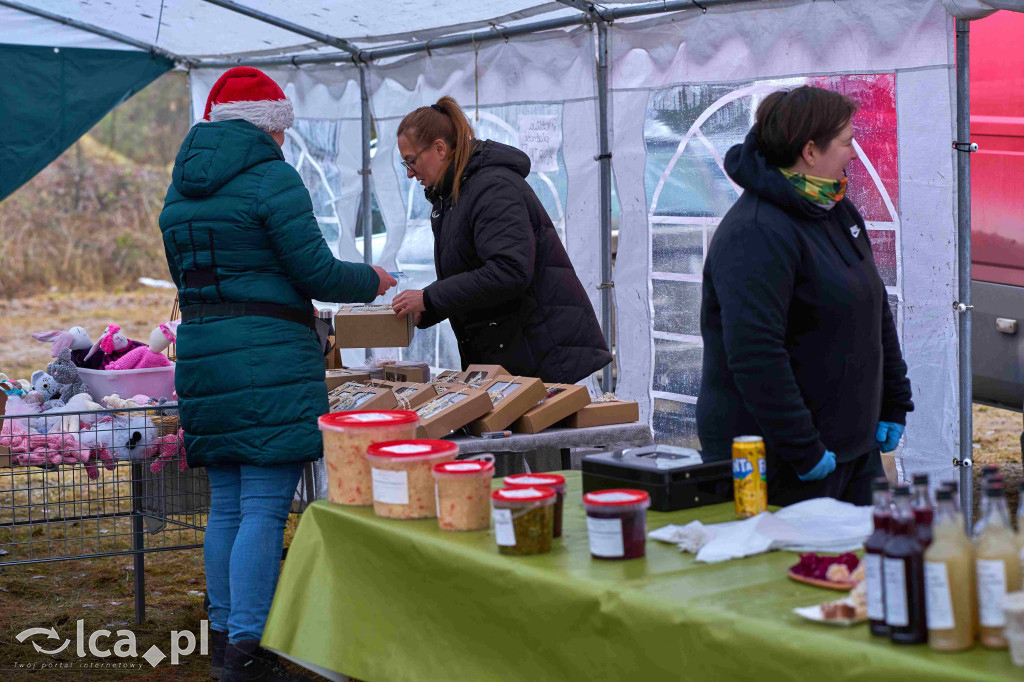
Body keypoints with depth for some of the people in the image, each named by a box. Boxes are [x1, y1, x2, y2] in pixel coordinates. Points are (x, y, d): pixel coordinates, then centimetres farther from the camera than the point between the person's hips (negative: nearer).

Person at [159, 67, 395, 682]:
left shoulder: (182, 187, 16)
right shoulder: (271, 178, -8)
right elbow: (316, 272, -10)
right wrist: (372, 281, 9)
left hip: (201, 352, 8)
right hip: (270, 358, -8)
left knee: (226, 504, 14)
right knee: (265, 507, -7)